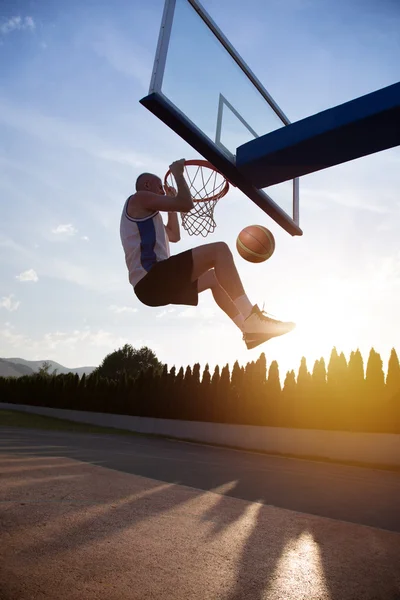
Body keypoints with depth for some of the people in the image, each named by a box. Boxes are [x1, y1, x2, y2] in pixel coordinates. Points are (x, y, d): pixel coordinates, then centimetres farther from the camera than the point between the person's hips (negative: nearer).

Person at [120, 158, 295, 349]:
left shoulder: (143, 213, 32)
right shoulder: (139, 198, 3)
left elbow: (174, 236, 38)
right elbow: (186, 204, -7)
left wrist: (171, 203, 37)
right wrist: (178, 173, 8)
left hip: (152, 284, 11)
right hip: (151, 278, -10)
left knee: (214, 278, 20)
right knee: (219, 250, -17)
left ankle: (250, 329, 10)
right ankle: (251, 317, -24)